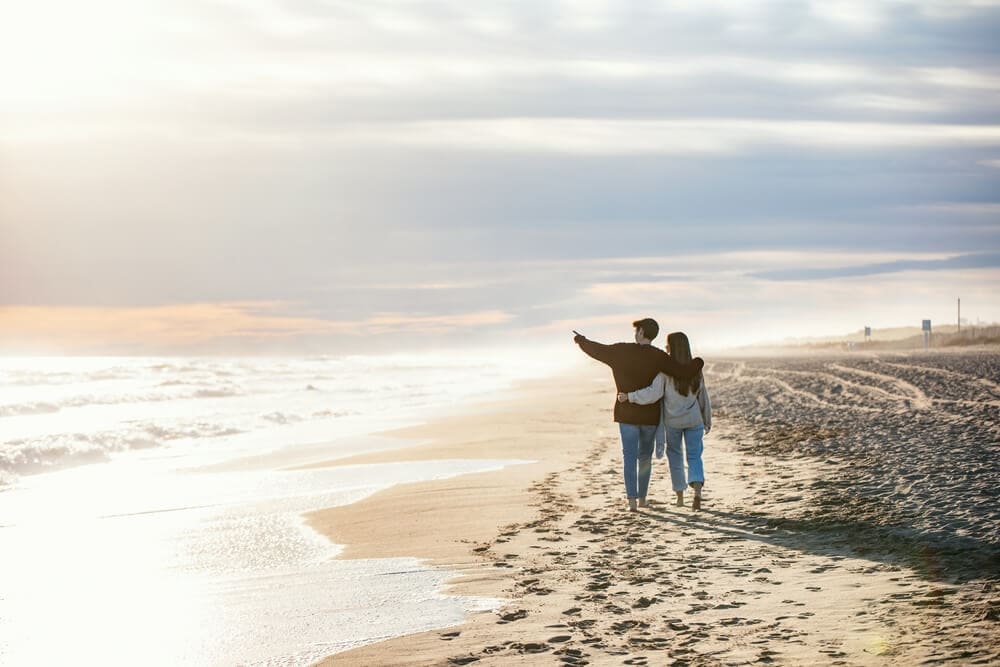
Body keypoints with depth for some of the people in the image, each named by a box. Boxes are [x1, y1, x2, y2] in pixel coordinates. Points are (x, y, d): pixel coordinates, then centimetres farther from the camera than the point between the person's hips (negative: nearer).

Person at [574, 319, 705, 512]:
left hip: (627, 414, 0)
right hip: (650, 416, 1)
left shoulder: (620, 351, -9)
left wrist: (582, 341, 26)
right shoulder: (658, 357, -12)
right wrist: (698, 363, 5)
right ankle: (642, 497, 25)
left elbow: (596, 350, 5)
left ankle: (632, 500, -13)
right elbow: (683, 372, -16)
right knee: (645, 456, 18)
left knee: (629, 456, 1)